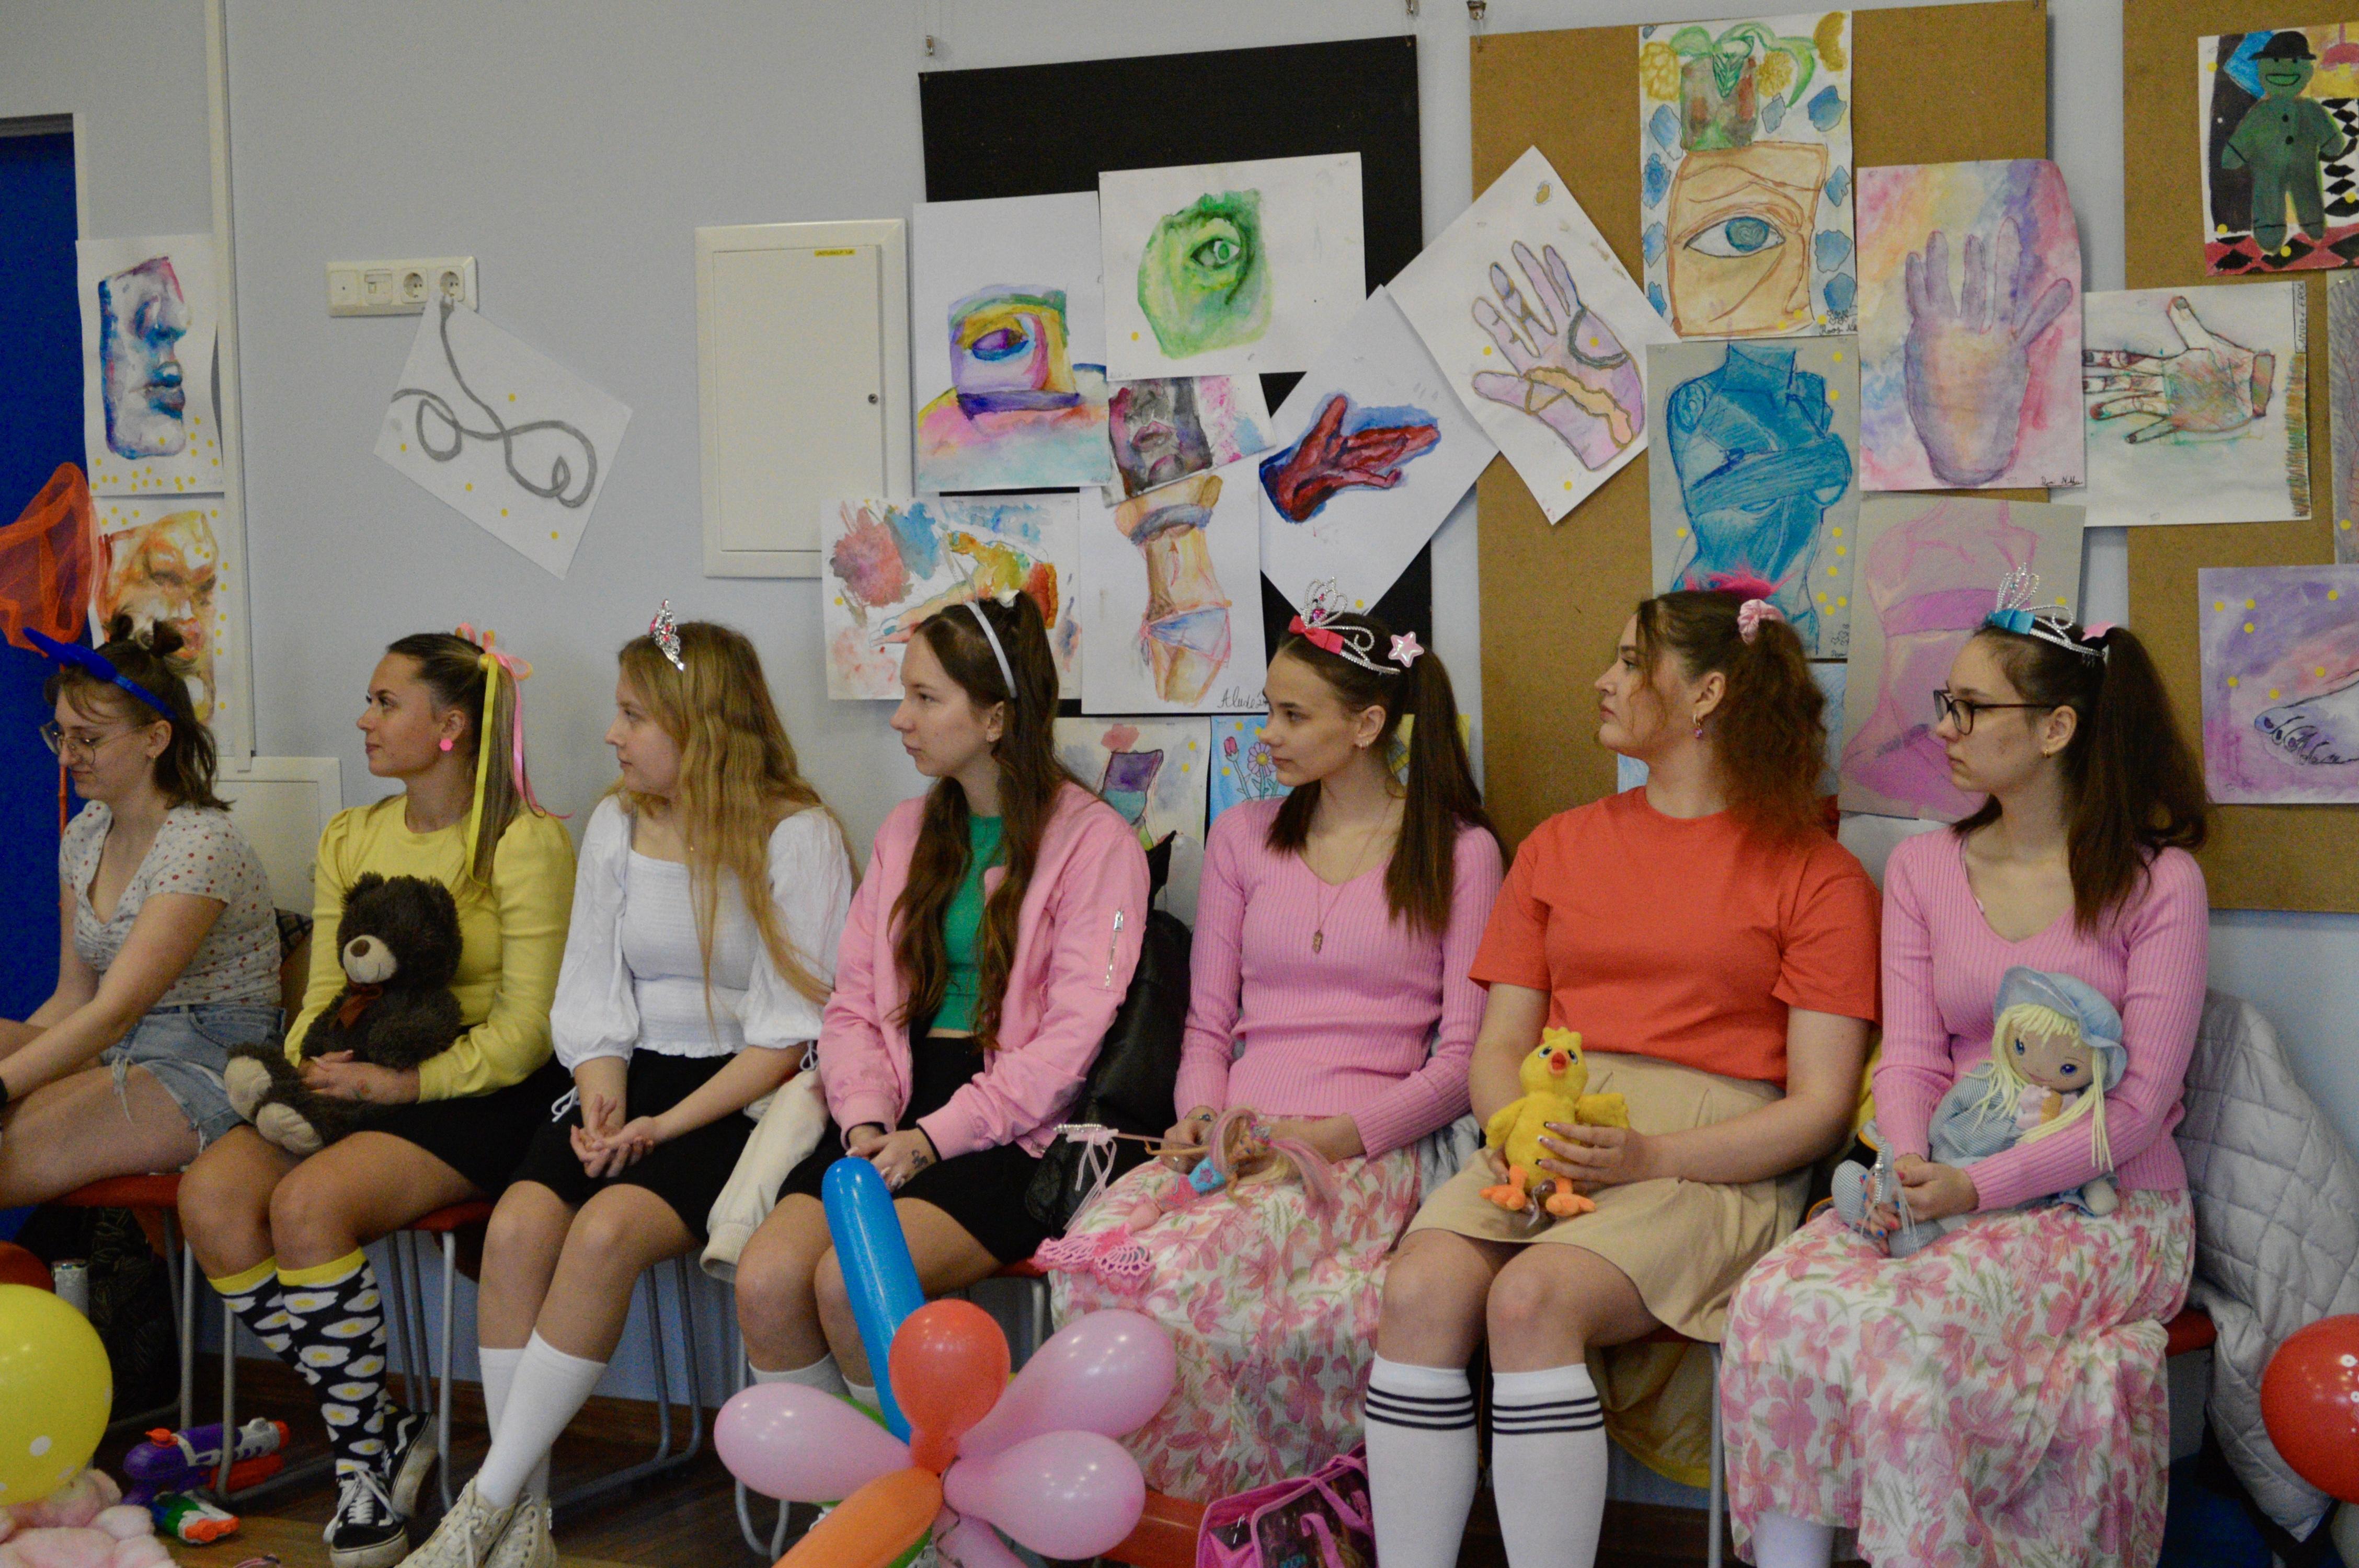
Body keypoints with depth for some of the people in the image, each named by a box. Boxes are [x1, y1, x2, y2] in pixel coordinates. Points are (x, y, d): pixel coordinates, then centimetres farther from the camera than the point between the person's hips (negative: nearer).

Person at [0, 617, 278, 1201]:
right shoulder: (86, 834, 11)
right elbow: (73, 998, 13)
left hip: (208, 1064, -9)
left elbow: (114, 1014, -24)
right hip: (115, 1054, 9)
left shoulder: (202, 843, -16)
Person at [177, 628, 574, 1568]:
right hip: (356, 1087, 7)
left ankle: (364, 1460, -11)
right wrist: (298, 1073, -5)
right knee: (210, 1193, -21)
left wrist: (406, 1081, -18)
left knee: (308, 1202, -30)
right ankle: (381, 1432, -8)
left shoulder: (526, 843, -7)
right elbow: (324, 997, 15)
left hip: (481, 1100, -7)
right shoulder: (350, 839, 15)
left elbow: (522, 1033, -10)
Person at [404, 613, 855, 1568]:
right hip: (633, 1083, 5)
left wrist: (664, 1127, -17)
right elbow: (592, 997, 12)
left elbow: (789, 1032, -10)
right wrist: (603, 1104, -7)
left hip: (742, 1098, -5)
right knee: (518, 1225, -23)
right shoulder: (617, 824, 13)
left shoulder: (797, 836, -6)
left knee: (607, 1230, -30)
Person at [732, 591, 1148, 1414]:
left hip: (1012, 1130, -6)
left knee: (849, 1282, -29)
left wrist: (936, 1136, -16)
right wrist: (867, 1120, -4)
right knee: (765, 1278, -22)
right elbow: (853, 1006, 15)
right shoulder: (907, 830, 19)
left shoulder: (1094, 840, -2)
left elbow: (1074, 1041, -10)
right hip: (900, 1109, 6)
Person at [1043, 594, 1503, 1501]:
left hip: (1364, 1153, -4)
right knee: (1095, 1250, -32)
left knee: (1187, 1266, -35)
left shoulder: (1458, 851, 8)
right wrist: (1202, 1116, -2)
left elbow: (1462, 1057, 3)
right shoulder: (1243, 837, 21)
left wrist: (1335, 1136, -12)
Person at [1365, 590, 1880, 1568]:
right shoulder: (1557, 846, 23)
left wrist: (1651, 1157, -15)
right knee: (1421, 1288, -27)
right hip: (1544, 1145, 4)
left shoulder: (1816, 875, 6)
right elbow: (1498, 1045, 19)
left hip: (1714, 1164, -4)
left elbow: (1819, 1108, -1)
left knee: (1530, 1298, -33)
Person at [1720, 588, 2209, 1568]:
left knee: (1900, 1324, -34)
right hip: (1949, 1190, 4)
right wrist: (1910, 1171, -17)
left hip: (2106, 1205, -4)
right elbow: (1911, 1057, 5)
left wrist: (1979, 1187, -20)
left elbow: (2140, 1103, -8)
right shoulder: (1922, 869, 13)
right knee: (1775, 1299, -27)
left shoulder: (2156, 882, -1)